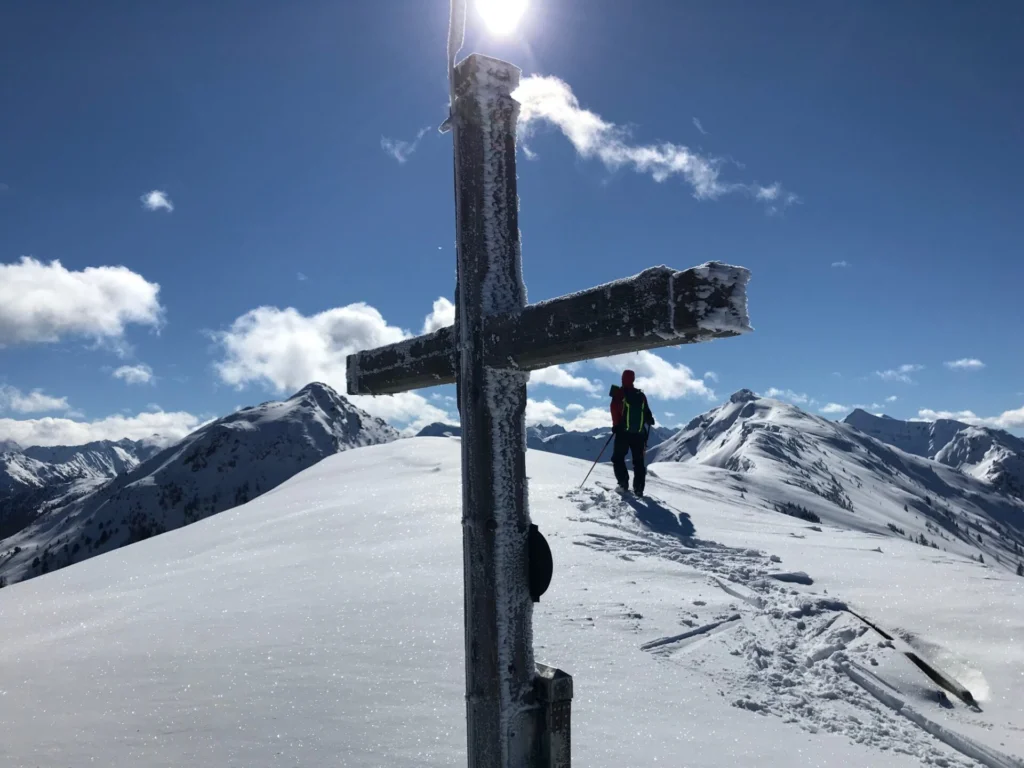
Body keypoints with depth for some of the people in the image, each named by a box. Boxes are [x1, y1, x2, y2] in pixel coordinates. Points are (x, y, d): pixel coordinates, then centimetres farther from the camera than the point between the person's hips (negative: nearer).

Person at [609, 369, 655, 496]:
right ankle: (639, 488, 0)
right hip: (639, 433, 4)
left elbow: (615, 409, -13)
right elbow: (647, 413, 14)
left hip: (623, 432, -4)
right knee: (638, 461, 9)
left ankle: (623, 483, -9)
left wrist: (615, 425, -10)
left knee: (618, 458, 6)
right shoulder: (641, 395, 12)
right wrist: (650, 421, 31)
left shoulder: (619, 393, 0)